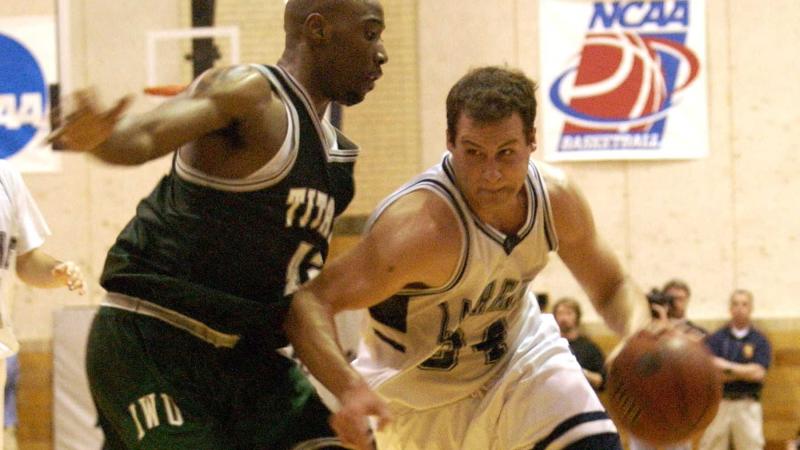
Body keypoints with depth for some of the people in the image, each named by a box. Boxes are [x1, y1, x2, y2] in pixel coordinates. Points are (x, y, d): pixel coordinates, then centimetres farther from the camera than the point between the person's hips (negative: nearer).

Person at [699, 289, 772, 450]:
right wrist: (745, 371, -11)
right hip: (718, 404, 1)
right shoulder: (715, 339, 6)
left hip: (747, 406, -1)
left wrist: (728, 367, -8)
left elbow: (758, 373, -8)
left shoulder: (760, 340, 5)